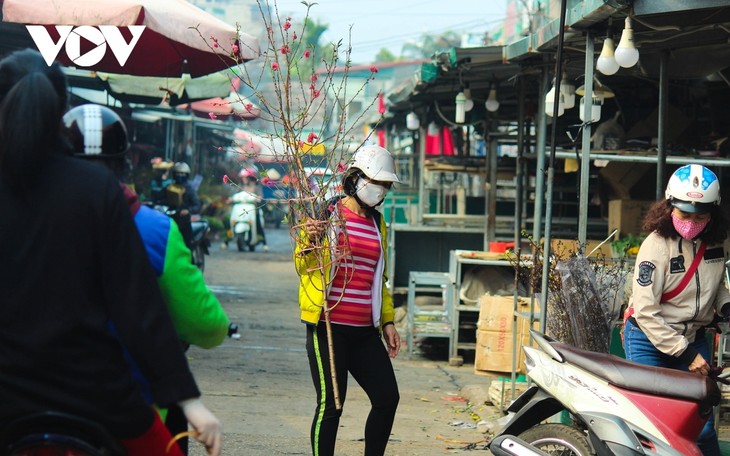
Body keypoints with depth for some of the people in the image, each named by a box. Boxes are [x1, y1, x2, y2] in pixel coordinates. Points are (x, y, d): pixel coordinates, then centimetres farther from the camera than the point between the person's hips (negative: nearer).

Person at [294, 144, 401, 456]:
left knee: (387, 398, 4)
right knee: (330, 405, -4)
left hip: (365, 330, 7)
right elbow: (304, 266, -5)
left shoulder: (377, 223, 16)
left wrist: (387, 321, 20)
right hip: (328, 325, -7)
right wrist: (310, 242, -25)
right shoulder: (325, 214, -4)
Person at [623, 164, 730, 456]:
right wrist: (685, 354, -19)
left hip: (694, 337, 5)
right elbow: (645, 311, -18)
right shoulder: (657, 246, -17)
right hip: (650, 340, -5)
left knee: (702, 426, 1)